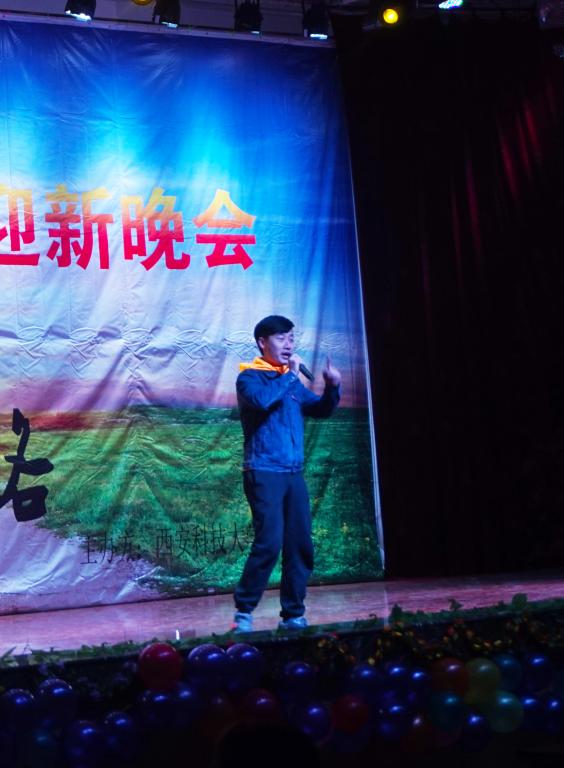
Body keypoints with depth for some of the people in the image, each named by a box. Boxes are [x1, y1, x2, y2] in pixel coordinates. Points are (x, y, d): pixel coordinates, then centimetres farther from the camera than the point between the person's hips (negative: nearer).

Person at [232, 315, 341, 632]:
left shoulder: (292, 380, 17)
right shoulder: (250, 376, -1)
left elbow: (321, 409, 18)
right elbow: (261, 400, -23)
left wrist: (333, 387, 0)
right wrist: (289, 375, -12)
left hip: (294, 474, 7)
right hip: (264, 472, -6)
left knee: (301, 546, 4)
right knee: (270, 542, -15)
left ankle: (293, 615, 13)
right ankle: (243, 611, -3)